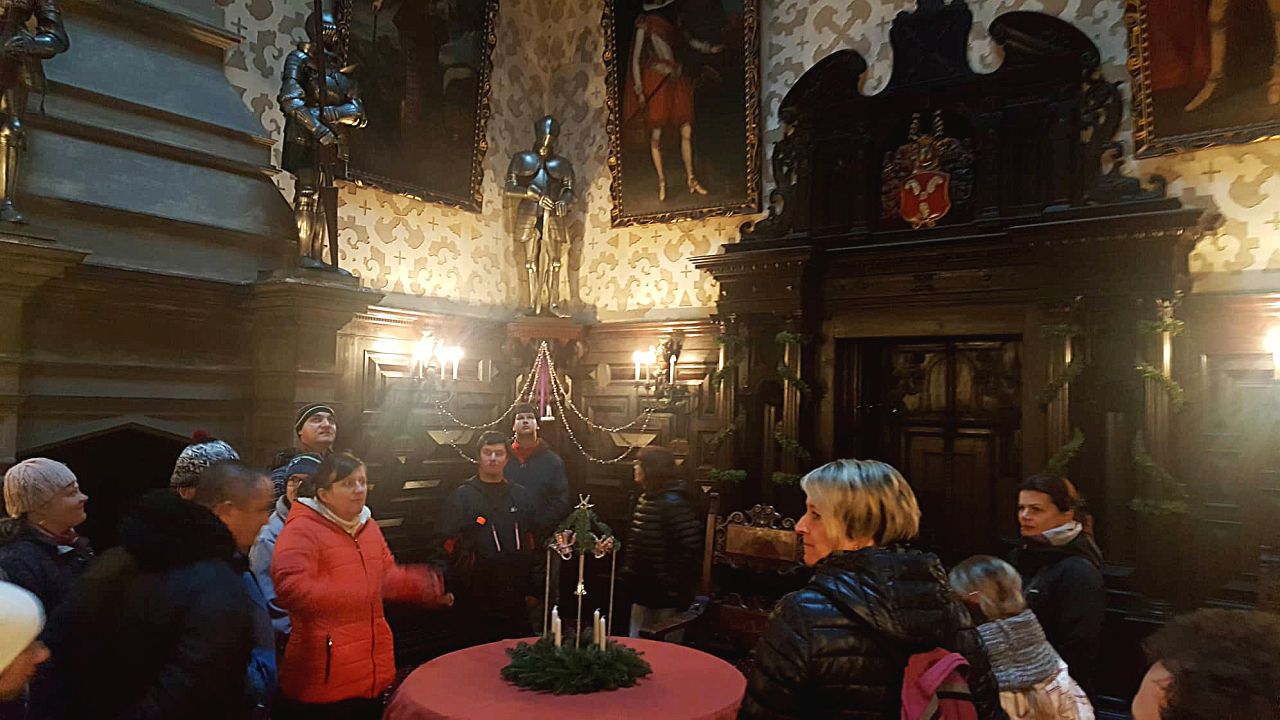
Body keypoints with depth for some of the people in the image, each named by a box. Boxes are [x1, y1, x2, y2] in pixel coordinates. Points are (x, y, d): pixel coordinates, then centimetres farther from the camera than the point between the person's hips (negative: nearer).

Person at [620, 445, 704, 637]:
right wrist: (629, 571, 15)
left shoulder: (673, 502, -20)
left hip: (664, 595, -9)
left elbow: (690, 547, -25)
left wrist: (674, 586, -21)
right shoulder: (647, 498, 10)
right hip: (644, 591, 10)